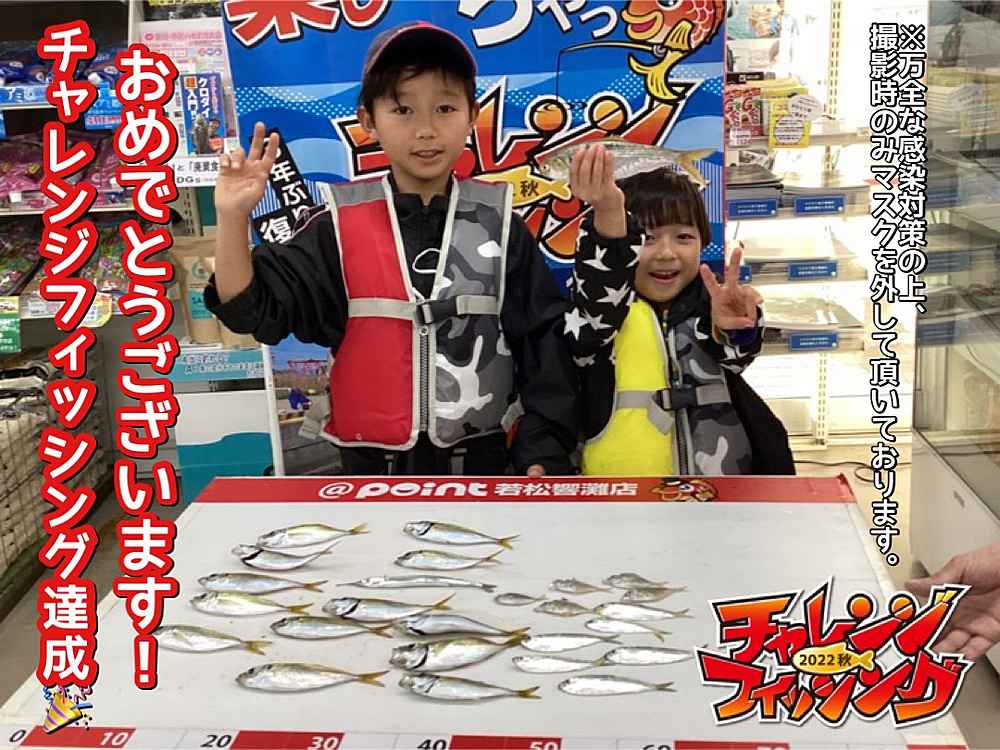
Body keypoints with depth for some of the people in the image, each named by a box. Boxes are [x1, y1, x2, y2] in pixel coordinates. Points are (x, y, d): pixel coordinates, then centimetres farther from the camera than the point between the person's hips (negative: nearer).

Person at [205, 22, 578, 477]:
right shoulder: (339, 225, -5)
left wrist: (542, 453, -6)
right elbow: (254, 308, -7)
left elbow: (542, 342, -1)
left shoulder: (499, 224, -3)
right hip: (374, 464, 0)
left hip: (485, 461, 1)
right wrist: (232, 217, -19)